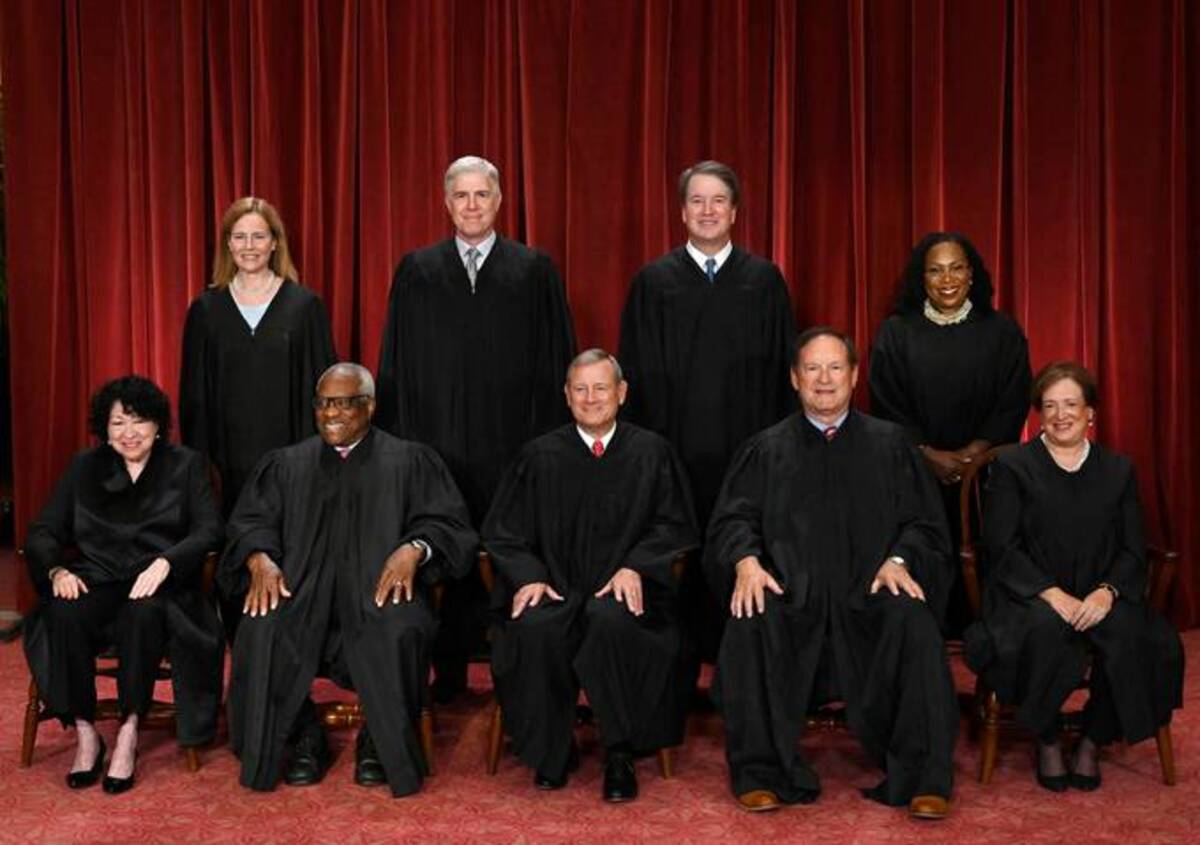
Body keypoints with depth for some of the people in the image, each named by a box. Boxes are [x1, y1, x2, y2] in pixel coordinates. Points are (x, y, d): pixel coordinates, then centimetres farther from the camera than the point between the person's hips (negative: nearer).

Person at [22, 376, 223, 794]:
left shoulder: (186, 465, 11)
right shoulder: (85, 467, 18)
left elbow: (208, 531, -2)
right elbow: (42, 532, 12)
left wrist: (165, 562, -20)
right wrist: (57, 570, -10)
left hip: (157, 586, -2)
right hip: (98, 582, 2)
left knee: (143, 612, -37)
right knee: (64, 614, -32)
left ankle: (128, 733, -25)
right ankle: (85, 734, -20)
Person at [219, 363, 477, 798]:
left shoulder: (410, 461, 14)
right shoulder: (286, 464, 22)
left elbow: (447, 522, 5)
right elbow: (250, 522, 12)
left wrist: (414, 548, -18)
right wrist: (260, 558, -11)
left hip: (381, 585, -2)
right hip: (300, 586, 2)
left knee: (399, 632, -34)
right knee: (262, 631, -29)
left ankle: (380, 743, -9)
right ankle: (305, 739, -7)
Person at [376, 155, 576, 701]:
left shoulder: (534, 270, 6)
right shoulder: (417, 271, 9)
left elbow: (555, 361, 4)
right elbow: (396, 364, 9)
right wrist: (398, 440, 2)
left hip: (510, 444, -1)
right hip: (436, 441, 1)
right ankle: (449, 672, 17)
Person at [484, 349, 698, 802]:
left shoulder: (652, 452, 10)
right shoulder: (539, 456, 11)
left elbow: (674, 525, 8)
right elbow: (503, 530, 10)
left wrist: (634, 567, -10)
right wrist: (527, 576, -9)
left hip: (623, 590, -1)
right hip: (554, 587, 1)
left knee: (611, 621, -36)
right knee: (535, 628, -33)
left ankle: (620, 755, -17)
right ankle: (551, 750, -10)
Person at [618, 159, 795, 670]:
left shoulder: (764, 279, 7)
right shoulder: (654, 281, 5)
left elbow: (782, 367, 7)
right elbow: (638, 373, 4)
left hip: (747, 448, 1)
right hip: (675, 448, 0)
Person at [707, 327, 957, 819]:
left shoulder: (888, 444, 15)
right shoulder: (767, 449, 16)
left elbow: (922, 521, 10)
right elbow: (734, 518, 7)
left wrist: (899, 560, -11)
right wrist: (746, 560, -15)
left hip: (869, 594, 0)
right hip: (790, 591, 0)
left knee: (913, 623, -31)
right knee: (750, 623, -31)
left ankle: (923, 779, -20)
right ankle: (760, 773, -17)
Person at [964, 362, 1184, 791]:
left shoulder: (1118, 470, 15)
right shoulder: (1011, 466, 5)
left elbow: (1133, 550, 8)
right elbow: (1001, 547, -4)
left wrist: (1106, 592, -14)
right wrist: (1052, 594, -17)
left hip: (1098, 599, 3)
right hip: (1030, 597, -2)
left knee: (1129, 632, -30)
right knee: (1046, 628, -36)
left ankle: (1092, 741, -7)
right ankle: (1047, 743, -11)